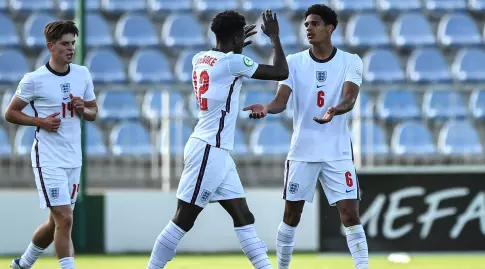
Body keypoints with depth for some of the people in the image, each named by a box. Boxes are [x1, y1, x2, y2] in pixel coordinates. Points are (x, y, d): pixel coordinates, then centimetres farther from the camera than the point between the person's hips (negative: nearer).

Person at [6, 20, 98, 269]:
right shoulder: (34, 80, -10)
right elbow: (10, 113, -2)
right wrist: (41, 121, -16)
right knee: (64, 220, -14)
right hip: (48, 160, -6)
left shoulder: (82, 74, 6)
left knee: (56, 222, 14)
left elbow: (93, 112, 17)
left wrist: (83, 109, -6)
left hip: (73, 160, 6)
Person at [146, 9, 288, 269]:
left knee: (243, 217, 7)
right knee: (183, 221, -4)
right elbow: (281, 72, -9)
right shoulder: (233, 62, -13)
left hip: (217, 152, 9)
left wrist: (236, 43, 37)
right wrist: (274, 36, 2)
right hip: (208, 151, -9)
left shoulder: (200, 59, 9)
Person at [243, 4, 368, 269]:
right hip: (302, 150, 1)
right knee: (291, 214, 6)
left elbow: (350, 98, -18)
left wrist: (335, 110, -41)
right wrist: (266, 108, -33)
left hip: (337, 152, -1)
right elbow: (281, 100, -10)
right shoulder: (294, 62, 0)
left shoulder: (350, 61, -3)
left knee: (350, 214, -7)